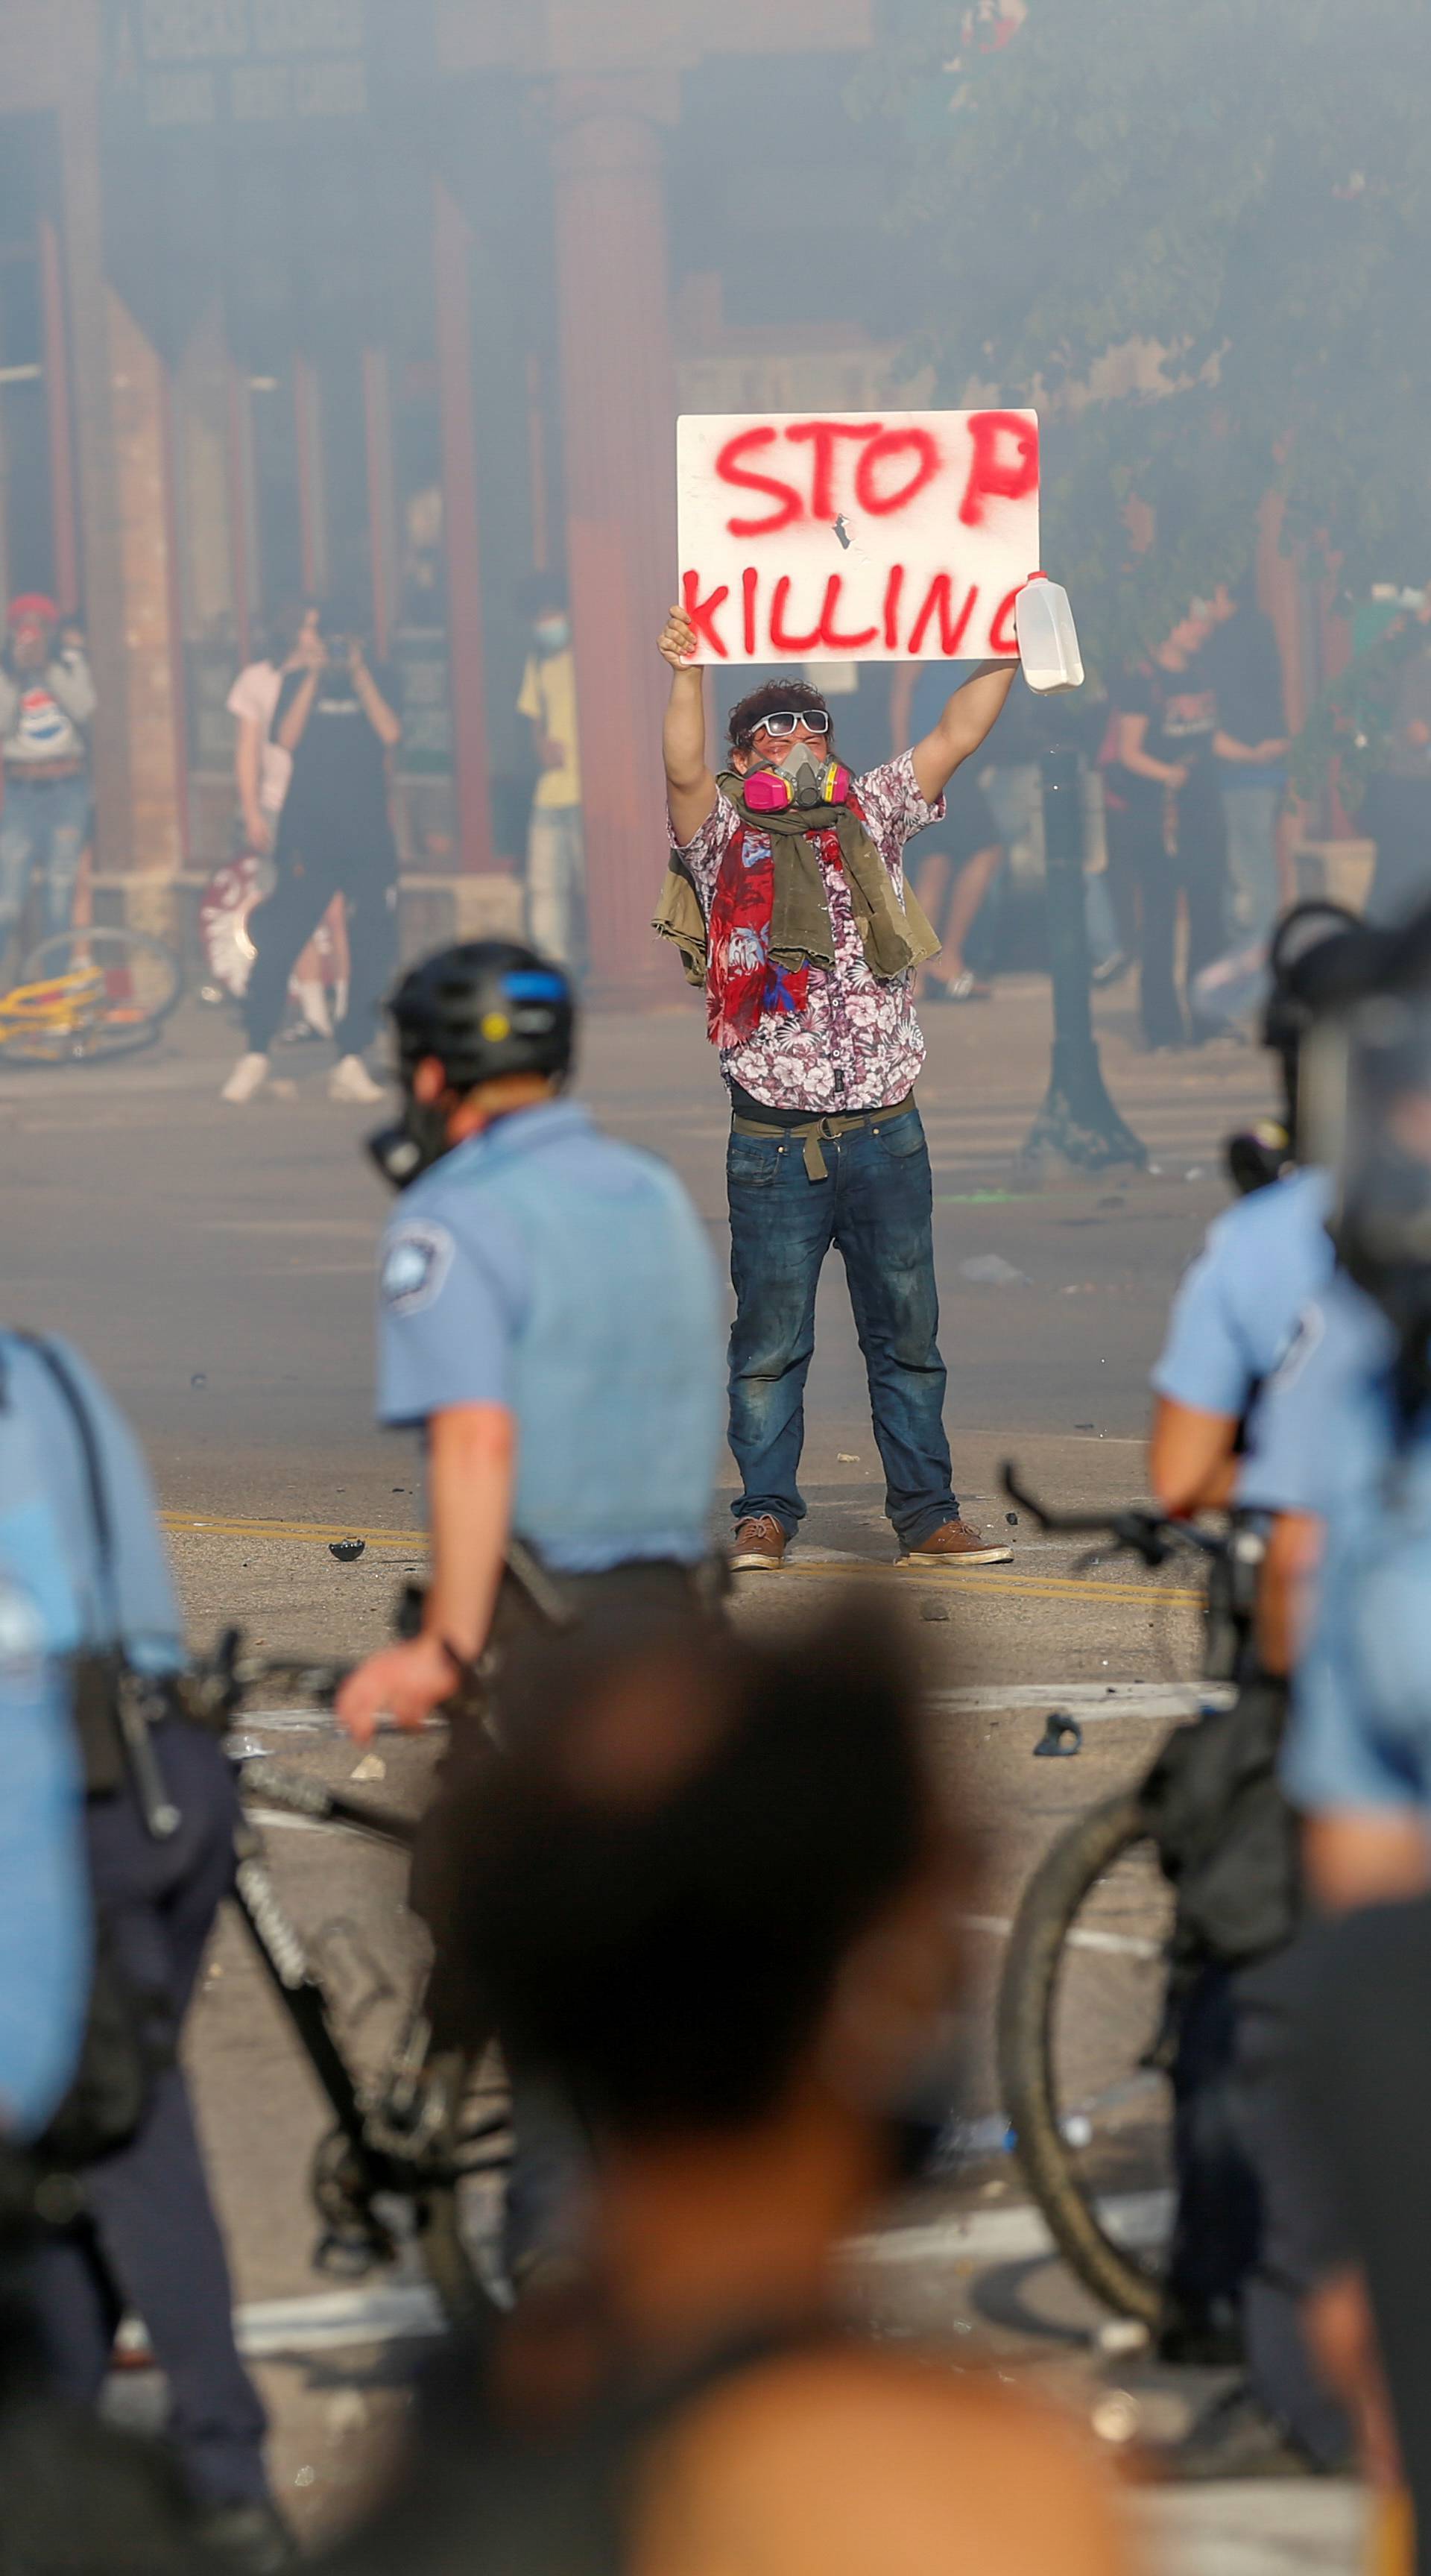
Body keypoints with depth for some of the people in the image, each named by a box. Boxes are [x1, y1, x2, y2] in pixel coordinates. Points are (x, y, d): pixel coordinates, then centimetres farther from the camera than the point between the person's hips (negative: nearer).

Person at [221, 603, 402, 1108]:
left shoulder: (379, 685, 8)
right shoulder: (298, 684, 7)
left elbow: (390, 734, -9)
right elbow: (286, 738, -9)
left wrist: (359, 674, -11)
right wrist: (313, 675, -10)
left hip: (369, 839, 1)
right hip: (308, 838, -1)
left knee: (372, 952, -2)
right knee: (276, 947, -8)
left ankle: (351, 1062, 5)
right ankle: (254, 1057, -1)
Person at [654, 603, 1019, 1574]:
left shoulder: (871, 818, 13)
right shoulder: (724, 838, 3)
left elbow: (955, 738, 9)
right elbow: (685, 773, -15)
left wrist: (1006, 652, 0)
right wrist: (688, 677, -28)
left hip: (886, 1130, 3)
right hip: (776, 1141, -3)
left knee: (907, 1334, 7)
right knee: (770, 1340, 1)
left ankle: (928, 1515, 12)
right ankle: (766, 1516, 9)